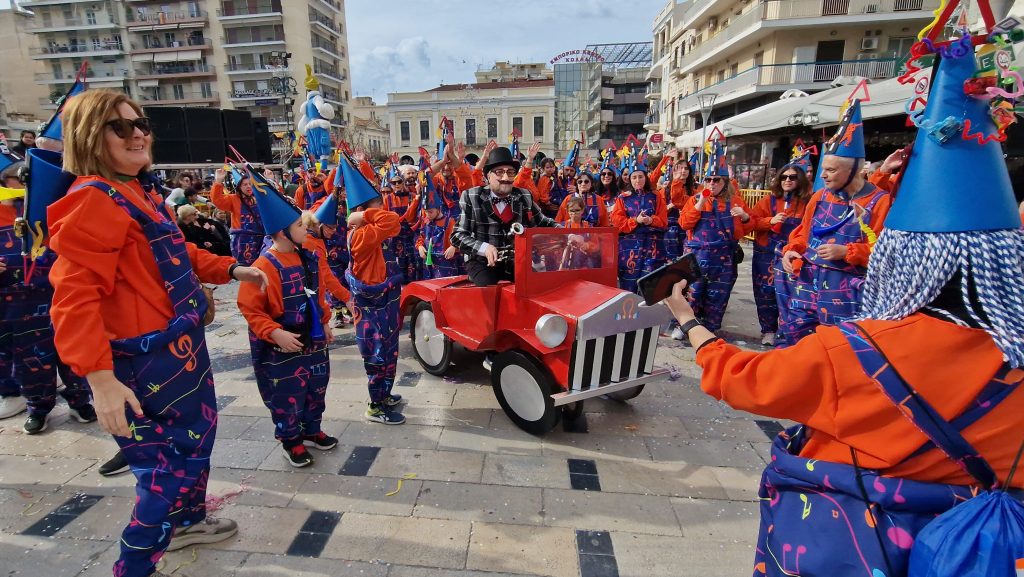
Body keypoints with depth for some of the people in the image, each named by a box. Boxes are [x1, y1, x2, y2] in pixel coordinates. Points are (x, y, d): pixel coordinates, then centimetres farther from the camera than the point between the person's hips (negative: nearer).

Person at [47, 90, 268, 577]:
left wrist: (231, 270, 18)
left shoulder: (137, 193, 11)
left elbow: (178, 254, 24)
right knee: (173, 459, 3)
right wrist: (100, 378, -32)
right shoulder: (93, 199, -20)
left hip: (179, 343, 10)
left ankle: (188, 520, 47)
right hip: (148, 358, -10)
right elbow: (75, 296, -27)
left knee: (197, 434, 25)